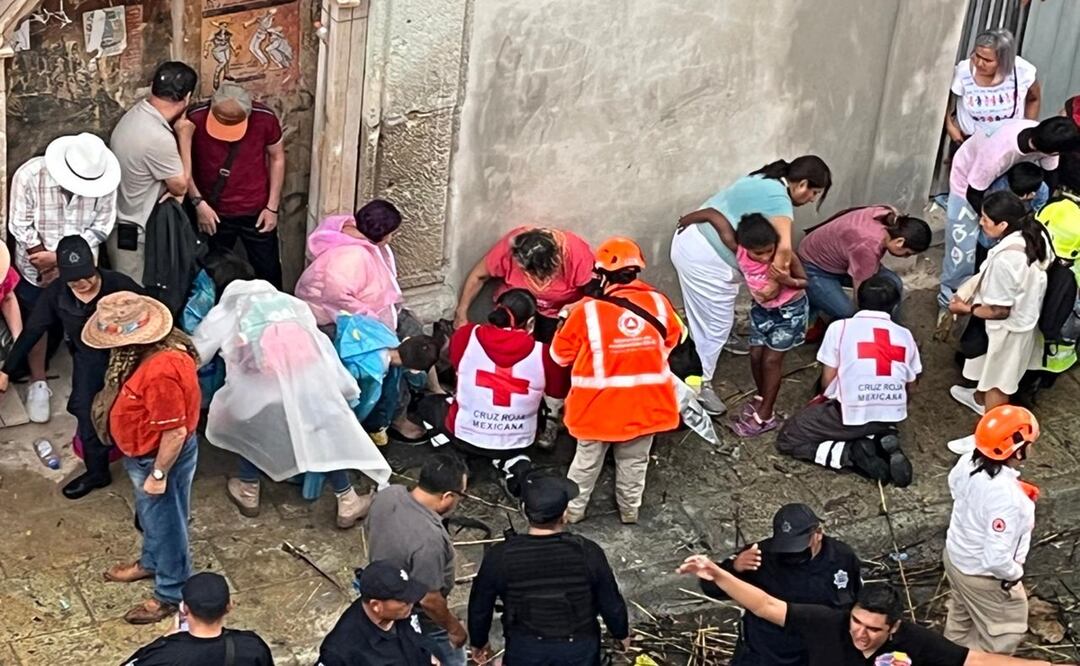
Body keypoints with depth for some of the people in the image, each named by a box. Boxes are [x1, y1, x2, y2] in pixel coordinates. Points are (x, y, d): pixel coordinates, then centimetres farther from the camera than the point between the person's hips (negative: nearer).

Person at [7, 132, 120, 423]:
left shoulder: (103, 180, -22)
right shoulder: (29, 175, -26)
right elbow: (21, 227, -17)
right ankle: (38, 382, 34)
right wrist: (46, 264, -18)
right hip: (35, 267, -1)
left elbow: (101, 227, -14)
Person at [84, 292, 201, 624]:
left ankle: (170, 594, 33)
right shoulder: (154, 346, -9)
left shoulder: (160, 372, -39)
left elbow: (175, 432, -31)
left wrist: (158, 474, -19)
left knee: (166, 523, 12)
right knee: (150, 515, 31)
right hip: (144, 453, 9)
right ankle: (151, 562, 56)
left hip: (161, 457, -9)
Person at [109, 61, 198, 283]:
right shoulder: (159, 139, -30)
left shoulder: (136, 114, -1)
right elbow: (180, 187, -14)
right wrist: (184, 138, -9)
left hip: (122, 225, 9)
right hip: (135, 236, -9)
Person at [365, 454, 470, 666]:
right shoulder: (428, 539, -41)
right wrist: (454, 627, -13)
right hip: (417, 619, -7)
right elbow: (428, 600, -30)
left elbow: (372, 535, 2)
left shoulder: (386, 495, -18)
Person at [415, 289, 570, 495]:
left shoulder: (467, 336, -15)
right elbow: (559, 393, 1)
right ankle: (511, 461, 6)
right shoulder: (542, 353, -17)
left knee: (428, 403, 28)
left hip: (466, 437, 0)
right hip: (519, 443, 0)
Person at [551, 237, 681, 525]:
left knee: (588, 459, 18)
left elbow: (561, 354, -6)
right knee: (634, 461, 22)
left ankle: (573, 509, 33)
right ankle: (630, 509, 37)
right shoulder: (658, 302, -9)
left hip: (599, 403, -2)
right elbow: (672, 341, 10)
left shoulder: (587, 310, -18)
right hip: (644, 403, 2)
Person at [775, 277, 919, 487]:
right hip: (892, 415, 4)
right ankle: (884, 441, 3)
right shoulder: (905, 335, 6)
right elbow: (910, 386, 14)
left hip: (850, 414, -4)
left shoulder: (839, 327, -4)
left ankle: (852, 453, -8)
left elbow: (828, 381, -2)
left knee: (787, 439, 11)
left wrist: (827, 399, 20)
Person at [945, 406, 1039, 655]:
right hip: (984, 576, -8)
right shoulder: (1007, 498, -41)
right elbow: (996, 558, -38)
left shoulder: (969, 461, -17)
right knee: (1006, 633, 18)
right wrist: (1015, 574, -18)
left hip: (955, 555, 8)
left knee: (961, 619, 34)